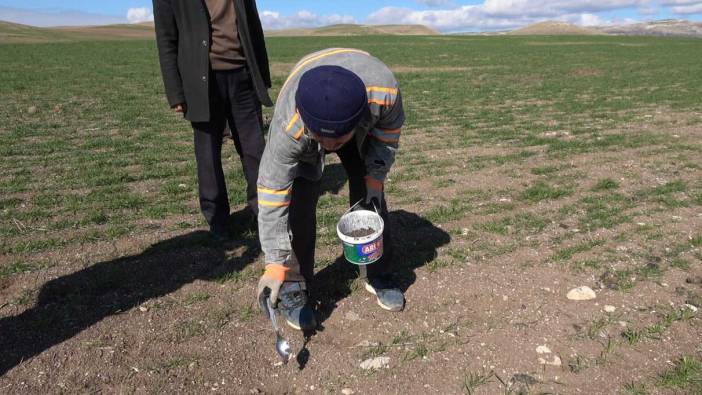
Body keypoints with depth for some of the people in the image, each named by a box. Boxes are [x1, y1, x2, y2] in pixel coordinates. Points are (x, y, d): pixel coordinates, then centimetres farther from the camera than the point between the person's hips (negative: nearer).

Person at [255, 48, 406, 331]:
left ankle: (378, 275, 19)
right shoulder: (288, 127, -44)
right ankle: (293, 287, -2)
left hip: (365, 130, 2)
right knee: (300, 200, -18)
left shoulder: (384, 91, -41)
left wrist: (375, 176, -17)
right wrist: (275, 265, -35)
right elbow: (272, 194, -37)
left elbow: (389, 128, -15)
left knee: (369, 195, 0)